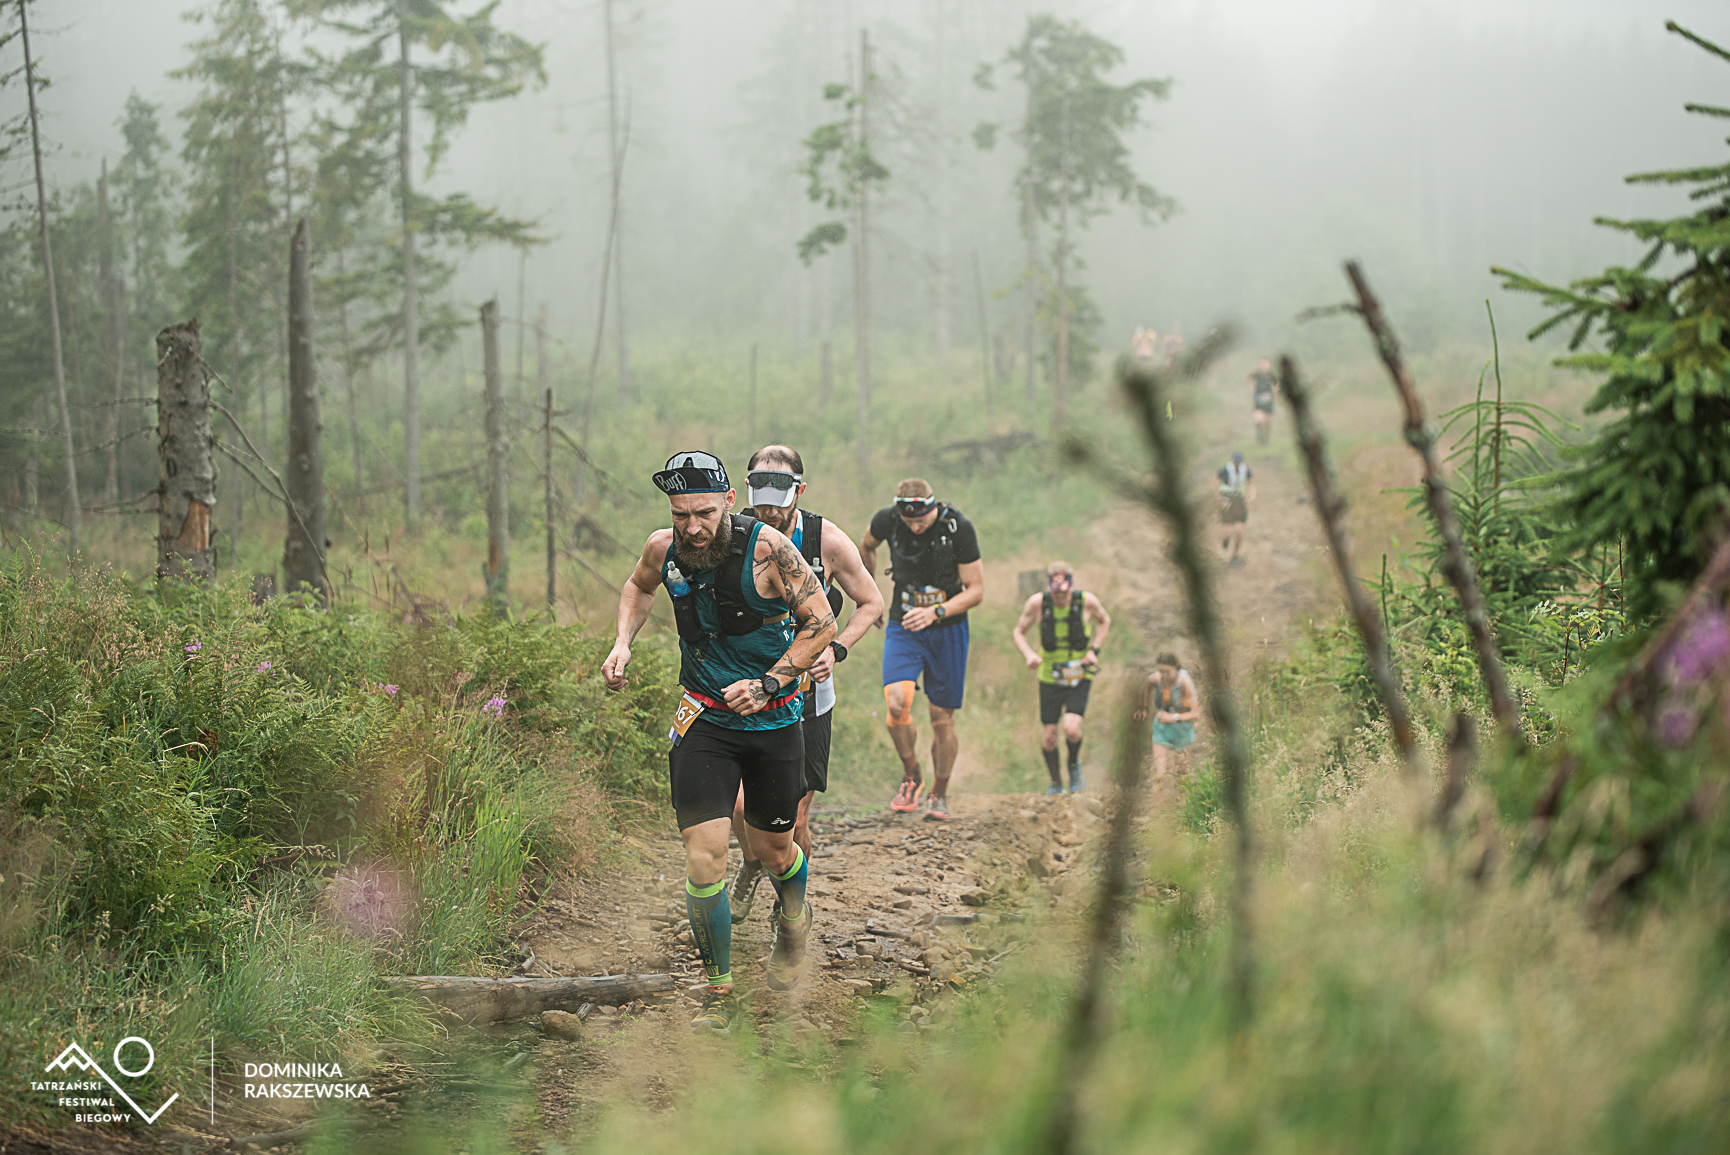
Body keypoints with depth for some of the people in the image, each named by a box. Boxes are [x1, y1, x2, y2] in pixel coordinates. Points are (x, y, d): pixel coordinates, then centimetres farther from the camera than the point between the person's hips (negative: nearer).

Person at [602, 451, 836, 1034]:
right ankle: (718, 991, 3)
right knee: (705, 855, -11)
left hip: (773, 718, -1)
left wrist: (765, 684, -20)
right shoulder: (663, 549, -9)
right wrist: (623, 642, 0)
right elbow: (639, 586, 16)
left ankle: (793, 918, 49)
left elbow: (821, 623, -13)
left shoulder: (766, 548, -21)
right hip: (704, 718, 2)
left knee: (772, 849, 13)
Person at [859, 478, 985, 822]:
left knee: (942, 717, 2)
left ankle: (939, 794, 23)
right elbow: (866, 548, 11)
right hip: (902, 628, 1)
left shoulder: (959, 528, -19)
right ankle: (911, 776, 3)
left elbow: (976, 590, -14)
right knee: (897, 703, -20)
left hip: (946, 629, -1)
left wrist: (934, 613, -28)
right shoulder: (886, 520, -14)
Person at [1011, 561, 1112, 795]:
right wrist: (1029, 654, -19)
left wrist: (1094, 650, -7)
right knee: (1049, 736, 1)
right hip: (1050, 678, 1)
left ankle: (1074, 763, 15)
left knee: (1071, 729, -19)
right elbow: (1018, 631, 1)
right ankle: (1055, 782, 25)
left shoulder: (1086, 601, -13)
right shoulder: (1036, 604, -14)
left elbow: (1104, 621, 8)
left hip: (1079, 677, -1)